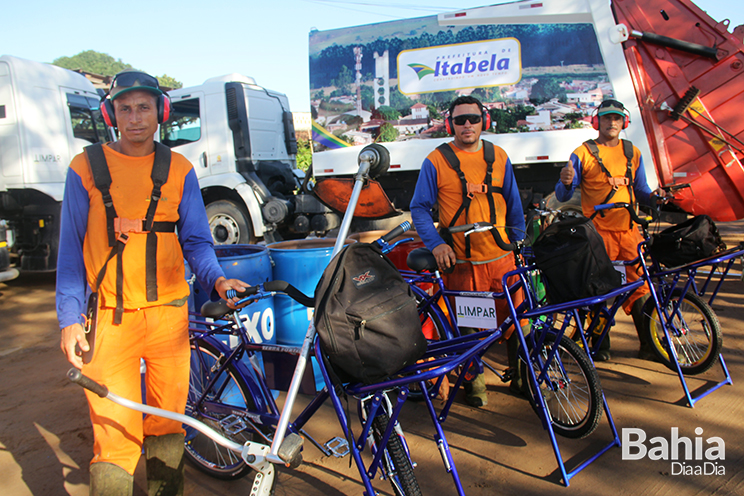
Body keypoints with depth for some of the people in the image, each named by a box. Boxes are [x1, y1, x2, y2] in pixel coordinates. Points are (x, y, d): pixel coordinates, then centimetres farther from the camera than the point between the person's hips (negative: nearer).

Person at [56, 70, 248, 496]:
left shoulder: (179, 170, 7)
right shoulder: (87, 168, 3)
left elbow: (196, 240, 8)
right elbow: (71, 248, 6)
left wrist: (216, 278, -11)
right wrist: (70, 318, -1)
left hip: (169, 314, 2)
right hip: (109, 318, -1)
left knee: (168, 422, 12)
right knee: (115, 432, -4)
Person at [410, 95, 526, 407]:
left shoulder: (499, 157, 10)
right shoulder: (436, 161, -1)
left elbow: (514, 206, 17)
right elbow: (420, 208, 0)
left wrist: (518, 242, 14)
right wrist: (436, 244, -12)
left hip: (501, 258, 3)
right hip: (461, 262, -3)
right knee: (469, 326, 5)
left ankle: (520, 375, 29)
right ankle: (474, 380, 27)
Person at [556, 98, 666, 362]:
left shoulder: (632, 153, 15)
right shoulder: (582, 153, 2)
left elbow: (640, 191, 19)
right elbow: (563, 196, -1)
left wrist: (654, 196, -3)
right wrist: (566, 183, -24)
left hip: (628, 230, 4)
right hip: (597, 231, -3)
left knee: (639, 285, 0)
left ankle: (647, 343, 12)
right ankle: (600, 343, 13)